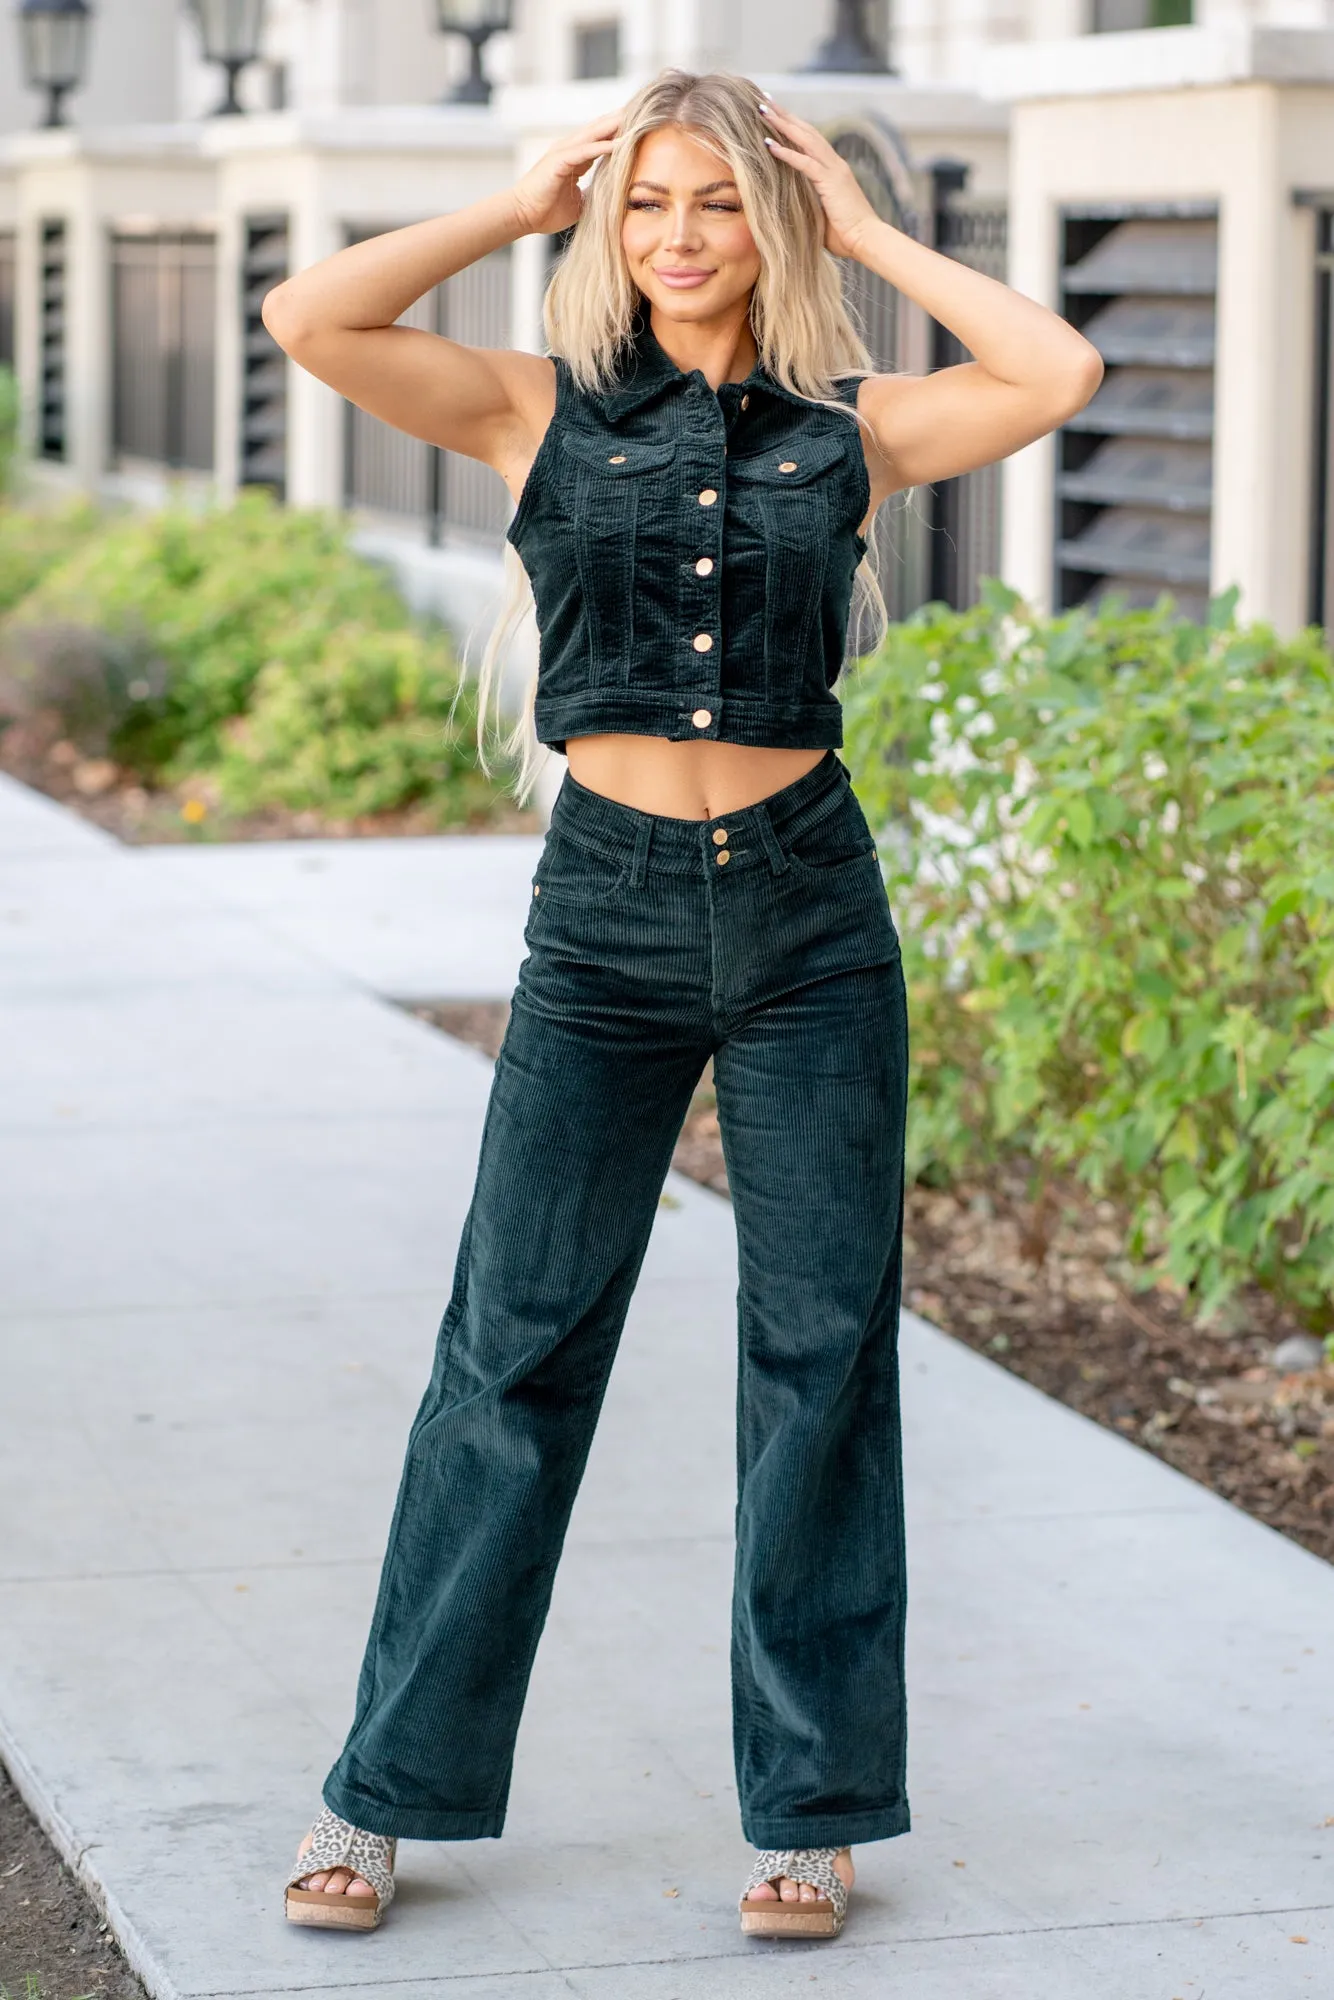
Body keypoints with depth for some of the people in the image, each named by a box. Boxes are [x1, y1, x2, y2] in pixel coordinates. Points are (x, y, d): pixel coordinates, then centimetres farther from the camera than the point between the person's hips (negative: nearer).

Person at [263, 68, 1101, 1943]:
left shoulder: (856, 427, 5)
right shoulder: (540, 411, 4)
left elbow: (1058, 375, -11)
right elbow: (309, 320, -8)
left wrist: (869, 235, -2)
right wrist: (520, 207, -1)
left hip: (810, 913, 1)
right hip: (606, 911, -1)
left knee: (821, 1350, 4)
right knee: (515, 1348, 2)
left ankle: (811, 1805, 15)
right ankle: (389, 1790, 13)